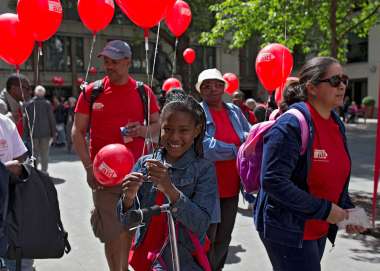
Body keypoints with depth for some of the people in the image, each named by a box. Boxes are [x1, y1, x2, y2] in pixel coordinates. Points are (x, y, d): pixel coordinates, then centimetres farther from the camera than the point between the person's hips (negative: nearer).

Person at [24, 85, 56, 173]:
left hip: (33, 133, 2)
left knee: (35, 153, 12)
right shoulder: (47, 103, -5)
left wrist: (27, 132, 10)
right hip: (45, 133, -2)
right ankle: (44, 171, 3)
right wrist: (53, 133, 2)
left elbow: (26, 119, 5)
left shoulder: (29, 104, 2)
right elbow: (51, 119, -4)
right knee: (44, 153, 5)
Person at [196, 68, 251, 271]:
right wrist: (237, 149, -12)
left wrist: (248, 139, -10)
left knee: (223, 240, 20)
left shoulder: (234, 111, 8)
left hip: (231, 189, 6)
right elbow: (206, 148, -20)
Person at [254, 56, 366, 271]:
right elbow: (273, 181, -26)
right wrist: (324, 209, -22)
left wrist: (346, 209, 2)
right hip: (287, 231, -8)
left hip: (319, 230, 9)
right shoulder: (291, 125, -21)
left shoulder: (337, 124, 7)